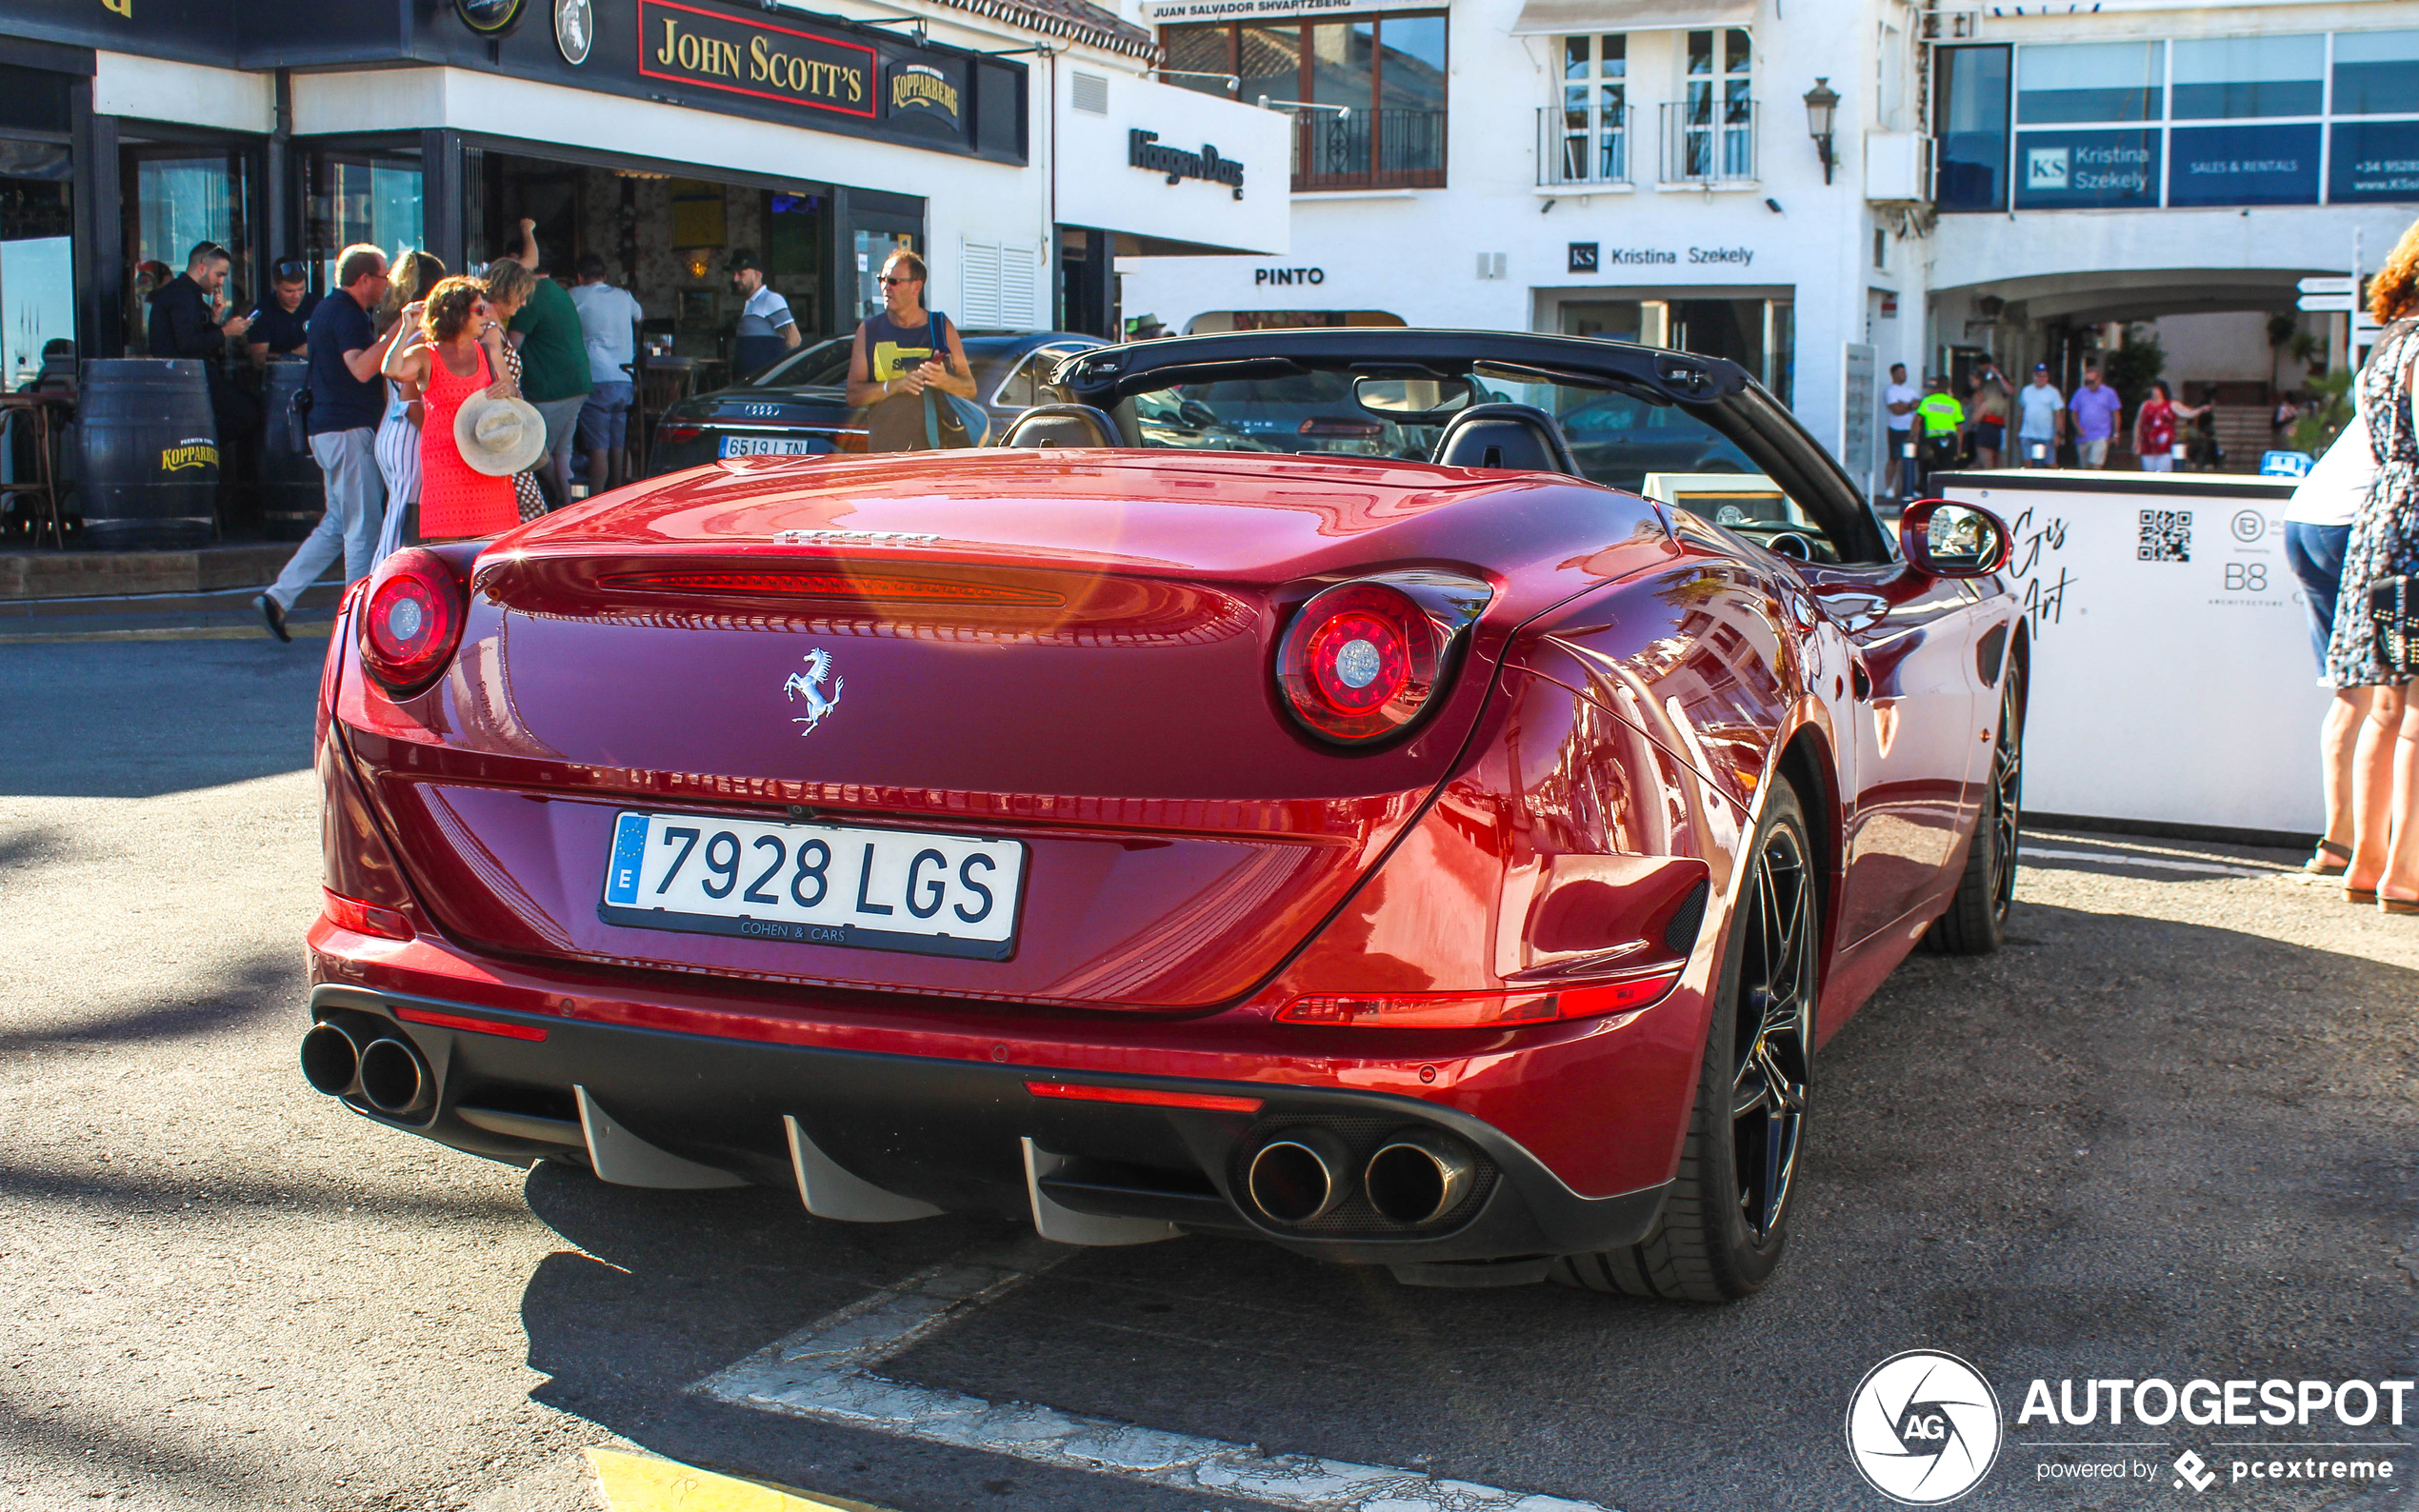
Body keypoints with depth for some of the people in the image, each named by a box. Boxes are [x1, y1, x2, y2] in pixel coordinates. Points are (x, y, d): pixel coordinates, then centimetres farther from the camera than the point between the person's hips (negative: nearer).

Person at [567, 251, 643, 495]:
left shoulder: (575, 296, -2)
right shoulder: (624, 297, 13)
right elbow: (640, 315, 34)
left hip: (596, 379, -5)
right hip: (624, 380, 5)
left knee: (598, 447, -6)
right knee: (620, 445, 11)